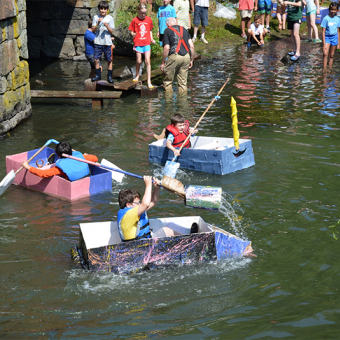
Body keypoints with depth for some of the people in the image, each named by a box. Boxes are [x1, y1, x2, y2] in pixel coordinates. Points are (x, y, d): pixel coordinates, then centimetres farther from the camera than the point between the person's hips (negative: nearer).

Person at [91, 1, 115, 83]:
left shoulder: (110, 18, 2)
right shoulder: (96, 17, 4)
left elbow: (111, 31, 0)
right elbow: (93, 30, 1)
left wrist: (107, 26, -19)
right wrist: (98, 23, -15)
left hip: (107, 42, -1)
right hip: (98, 42, 1)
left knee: (109, 60, 1)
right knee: (96, 59, 0)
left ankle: (109, 76, 10)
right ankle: (98, 75, 14)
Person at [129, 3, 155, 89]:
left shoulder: (149, 19, 4)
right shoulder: (135, 20, -3)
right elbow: (131, 31, 3)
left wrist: (151, 39, 2)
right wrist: (133, 34, -19)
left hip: (147, 43, 1)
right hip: (138, 43, -1)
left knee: (147, 61, -6)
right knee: (138, 61, 6)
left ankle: (149, 81, -5)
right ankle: (137, 75, 35)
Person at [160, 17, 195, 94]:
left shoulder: (167, 31, 4)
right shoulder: (184, 29, 18)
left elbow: (167, 48, -4)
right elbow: (192, 46, 11)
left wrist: (163, 62, 2)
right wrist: (191, 59, 19)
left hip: (175, 56, -5)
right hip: (186, 56, 5)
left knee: (167, 81, 9)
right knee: (183, 82, 12)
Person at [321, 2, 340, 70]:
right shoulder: (326, 19, -10)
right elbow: (323, 32, -8)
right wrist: (324, 44, -12)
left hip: (334, 37, 3)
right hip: (327, 37, -3)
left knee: (331, 55, 8)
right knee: (325, 53, -17)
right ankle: (324, 69, -18)